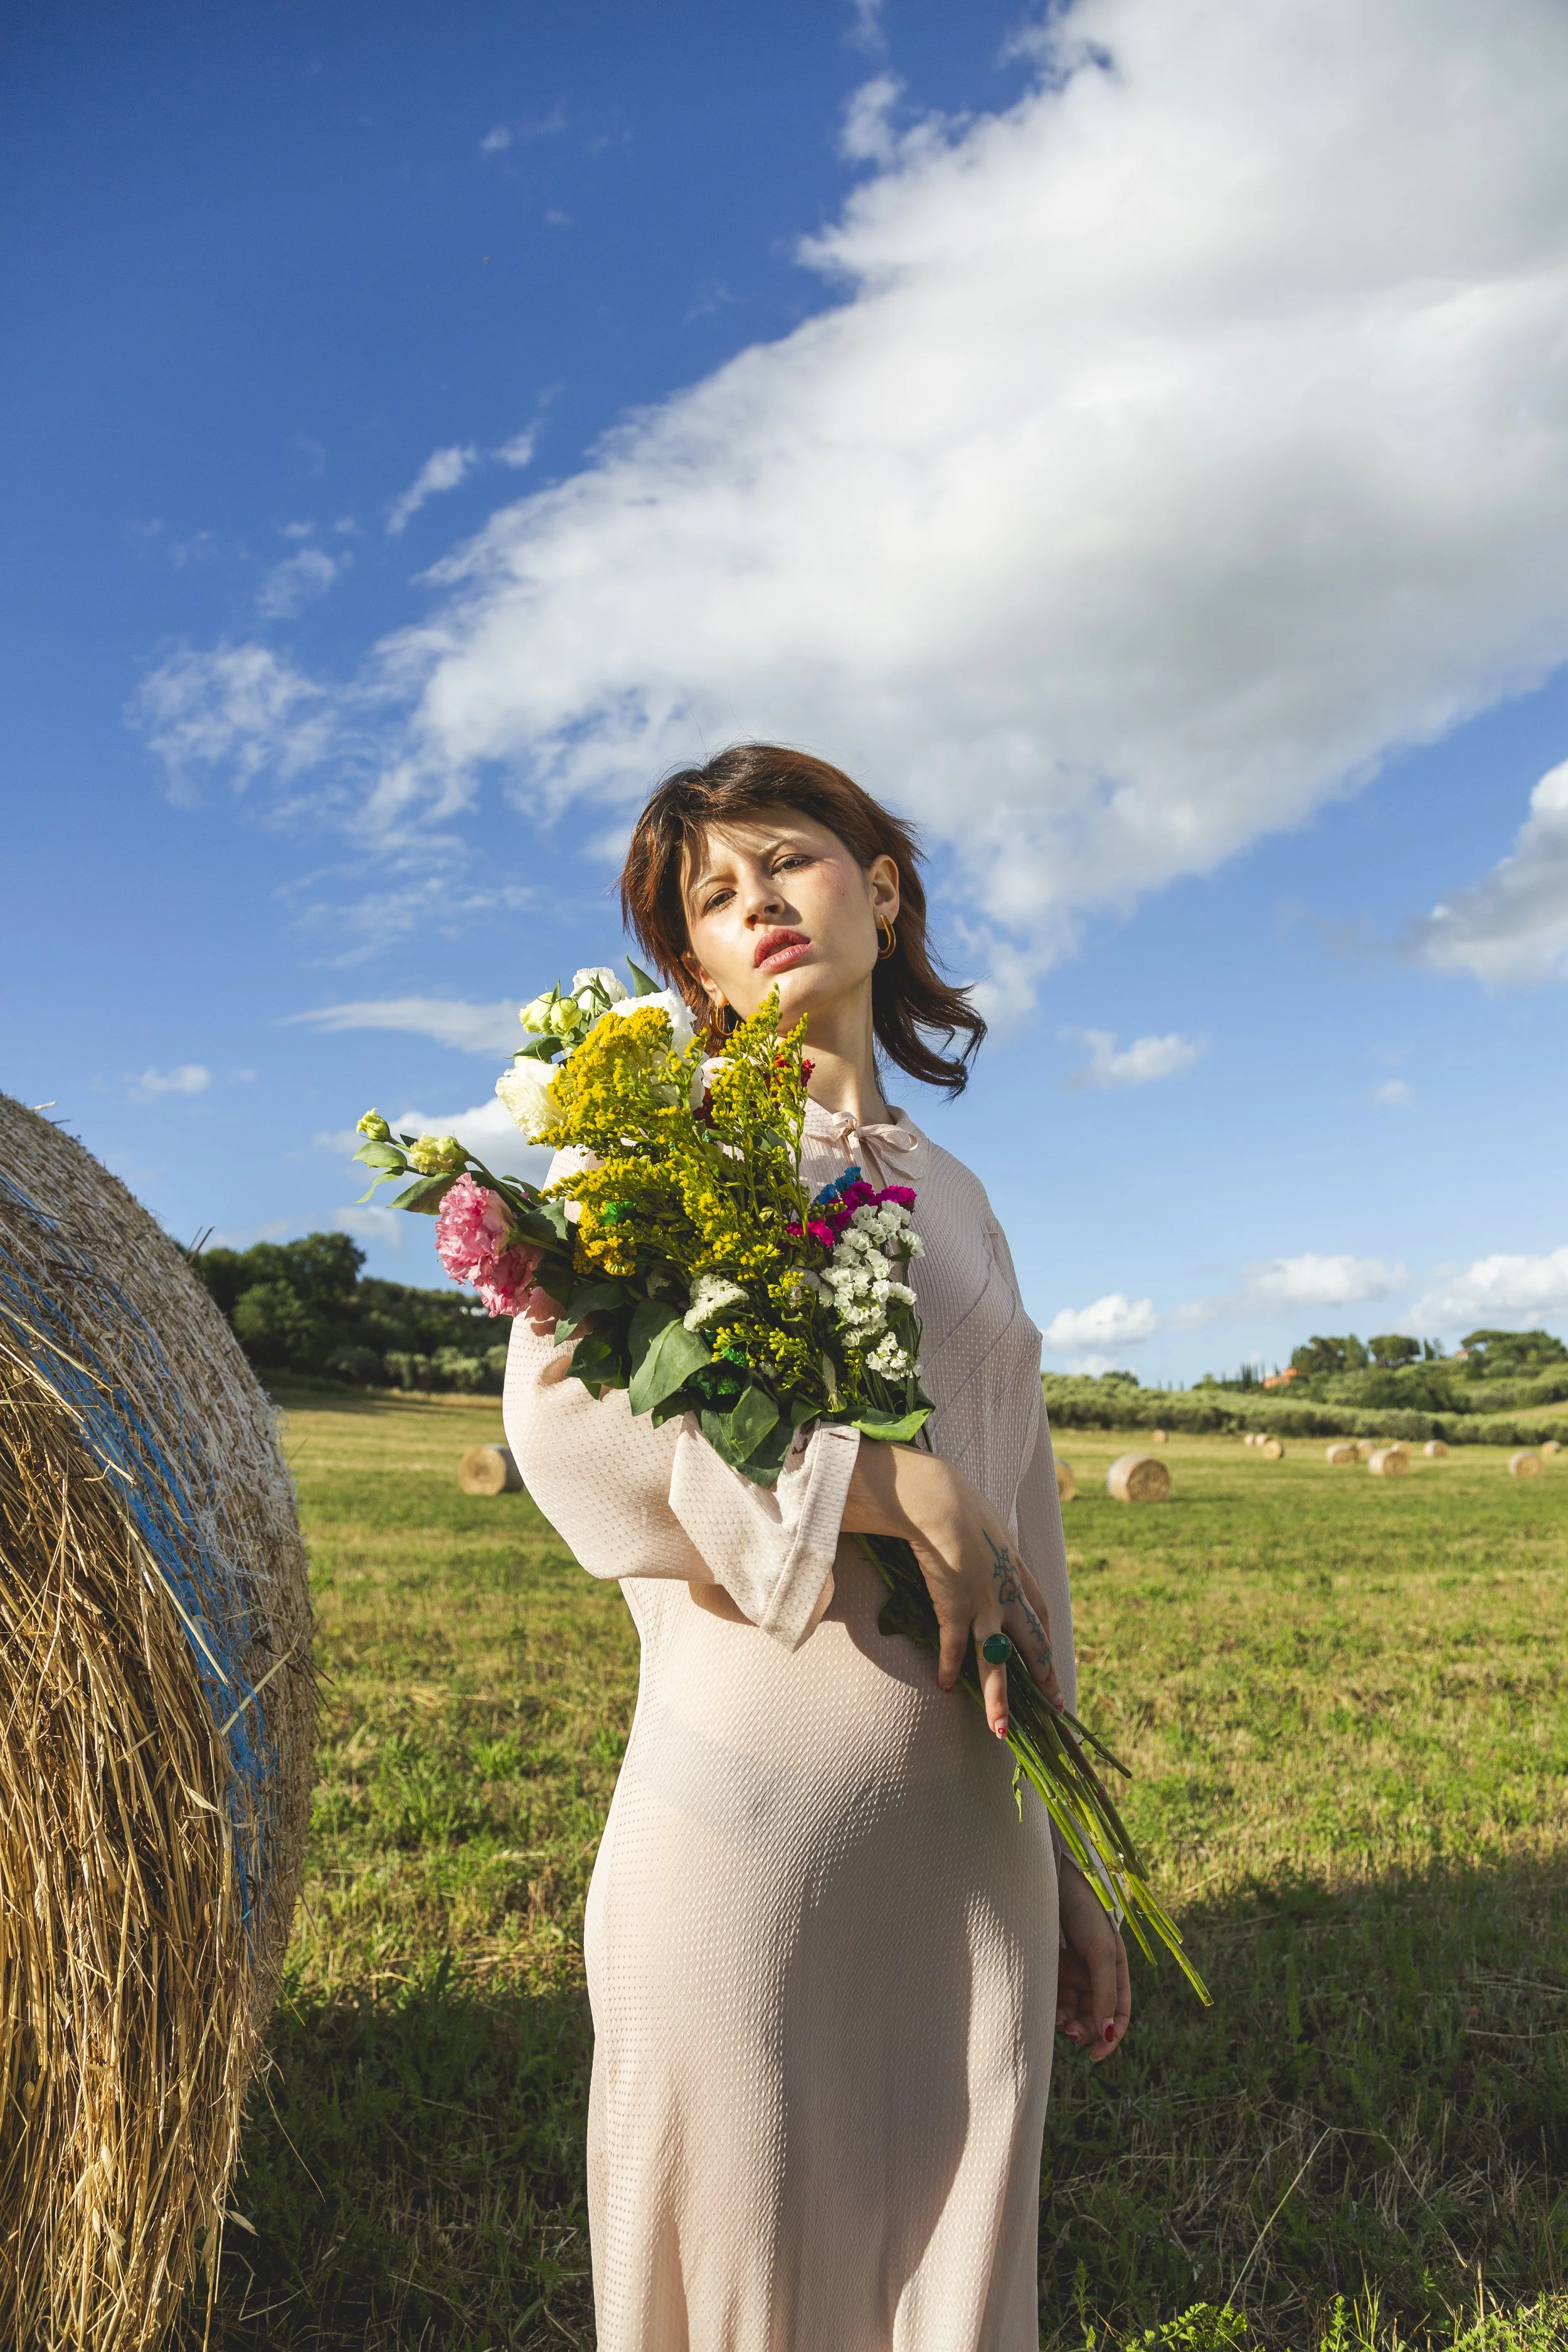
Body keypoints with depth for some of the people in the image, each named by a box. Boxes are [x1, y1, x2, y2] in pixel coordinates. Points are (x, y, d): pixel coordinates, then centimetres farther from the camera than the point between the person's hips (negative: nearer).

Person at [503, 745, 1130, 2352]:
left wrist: (1063, 1859, 14)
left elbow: (1026, 1522, 15)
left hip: (972, 1836, 5)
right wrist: (903, 1485, -16)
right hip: (751, 1805, -4)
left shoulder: (956, 1196, 15)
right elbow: (565, 1414, -15)